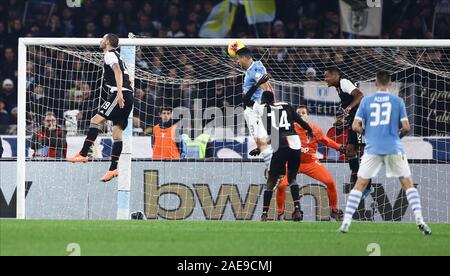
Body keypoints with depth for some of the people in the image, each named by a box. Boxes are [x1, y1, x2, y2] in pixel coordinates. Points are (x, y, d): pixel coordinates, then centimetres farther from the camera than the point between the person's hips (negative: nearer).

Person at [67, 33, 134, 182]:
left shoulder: (110, 54, -2)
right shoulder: (117, 56, 26)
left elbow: (118, 72, -18)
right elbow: (127, 78, 30)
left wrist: (119, 92, -28)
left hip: (120, 95, -9)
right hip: (128, 96, 9)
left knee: (96, 120, -13)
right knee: (117, 131, 6)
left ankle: (83, 154, -20)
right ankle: (113, 169, 3)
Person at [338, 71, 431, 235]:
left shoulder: (366, 101, 4)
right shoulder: (397, 101, 2)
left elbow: (356, 126, 1)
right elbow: (406, 128, 0)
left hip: (372, 148, 1)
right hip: (394, 148, -1)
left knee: (360, 185, 8)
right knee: (408, 184, 8)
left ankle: (346, 223, 2)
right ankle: (419, 220, -4)